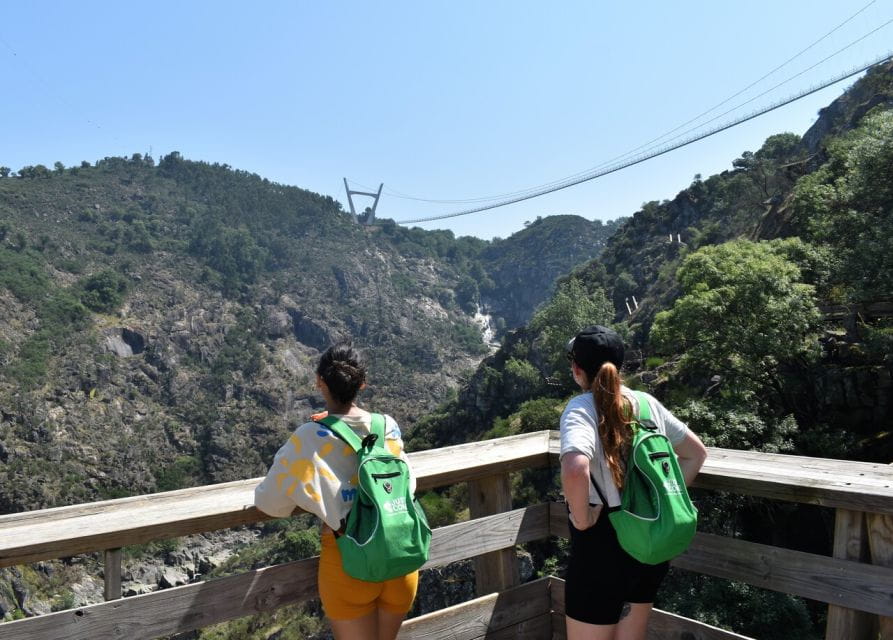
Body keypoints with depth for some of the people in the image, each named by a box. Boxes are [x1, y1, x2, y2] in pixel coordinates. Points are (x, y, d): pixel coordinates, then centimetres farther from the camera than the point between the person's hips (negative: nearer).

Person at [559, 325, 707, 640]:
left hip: (603, 543, -6)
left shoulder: (582, 407, -18)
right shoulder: (647, 402, 2)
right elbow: (697, 453, 13)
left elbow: (575, 470, -37)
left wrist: (582, 518, -21)